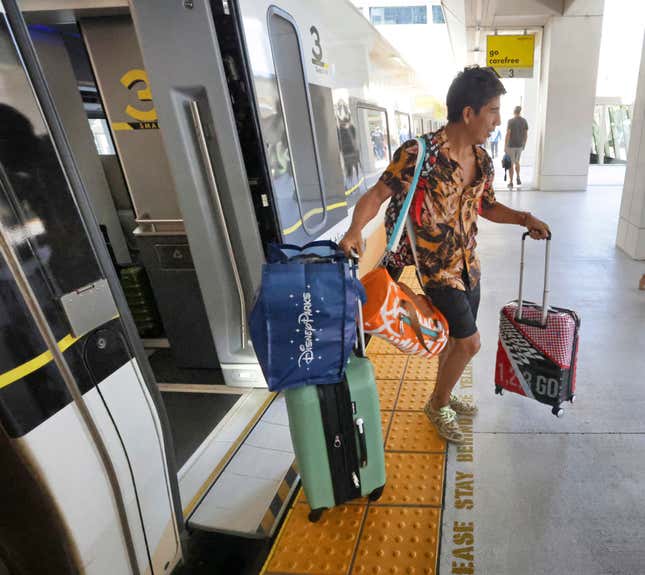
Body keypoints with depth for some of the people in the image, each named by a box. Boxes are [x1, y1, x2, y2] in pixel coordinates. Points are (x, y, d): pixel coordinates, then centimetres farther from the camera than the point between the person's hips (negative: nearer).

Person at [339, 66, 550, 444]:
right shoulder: (418, 154, -21)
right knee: (470, 342, -3)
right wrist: (356, 228, -37)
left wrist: (524, 218, 0)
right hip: (437, 268, -7)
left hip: (469, 264, 7)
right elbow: (377, 195, -18)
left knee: (454, 338, 19)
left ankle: (443, 395, 44)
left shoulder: (482, 158, 2)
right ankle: (438, 405, 24)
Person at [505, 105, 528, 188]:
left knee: (511, 164, 1)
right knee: (517, 161, 23)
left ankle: (511, 182, 3)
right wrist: (524, 144, 17)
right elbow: (526, 134, 7)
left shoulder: (511, 121, -10)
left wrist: (505, 146, -9)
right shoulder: (524, 121, 4)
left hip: (511, 145, -4)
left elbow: (508, 134, -14)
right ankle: (518, 178, 19)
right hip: (520, 145, 5)